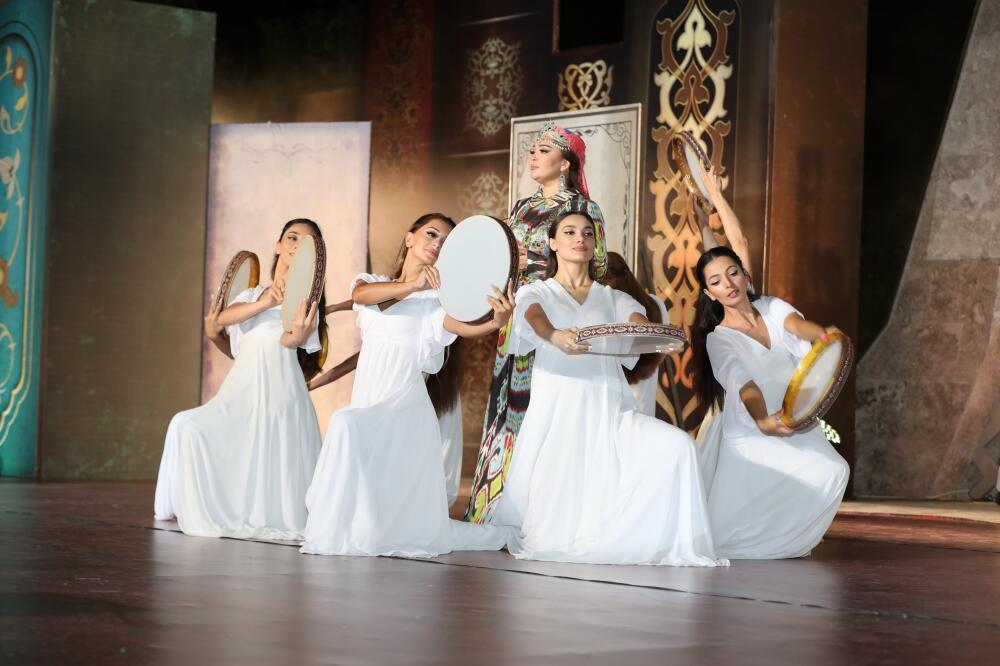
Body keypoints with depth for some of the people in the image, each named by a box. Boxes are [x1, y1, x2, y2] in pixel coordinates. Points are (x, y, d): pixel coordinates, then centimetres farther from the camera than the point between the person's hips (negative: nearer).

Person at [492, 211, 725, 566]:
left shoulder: (614, 299, 20)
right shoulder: (534, 293, 14)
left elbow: (642, 325, -3)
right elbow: (538, 320, -11)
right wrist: (556, 336, -37)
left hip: (608, 413, 2)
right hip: (555, 412, -2)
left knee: (677, 445, -26)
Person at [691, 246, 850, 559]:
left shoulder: (771, 308, 5)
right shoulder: (719, 340, -8)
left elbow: (795, 323, -19)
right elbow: (743, 384, -27)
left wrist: (823, 333, -44)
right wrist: (763, 421, -49)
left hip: (794, 427, 4)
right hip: (751, 436, -4)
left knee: (833, 472, -22)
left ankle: (784, 540, 1)